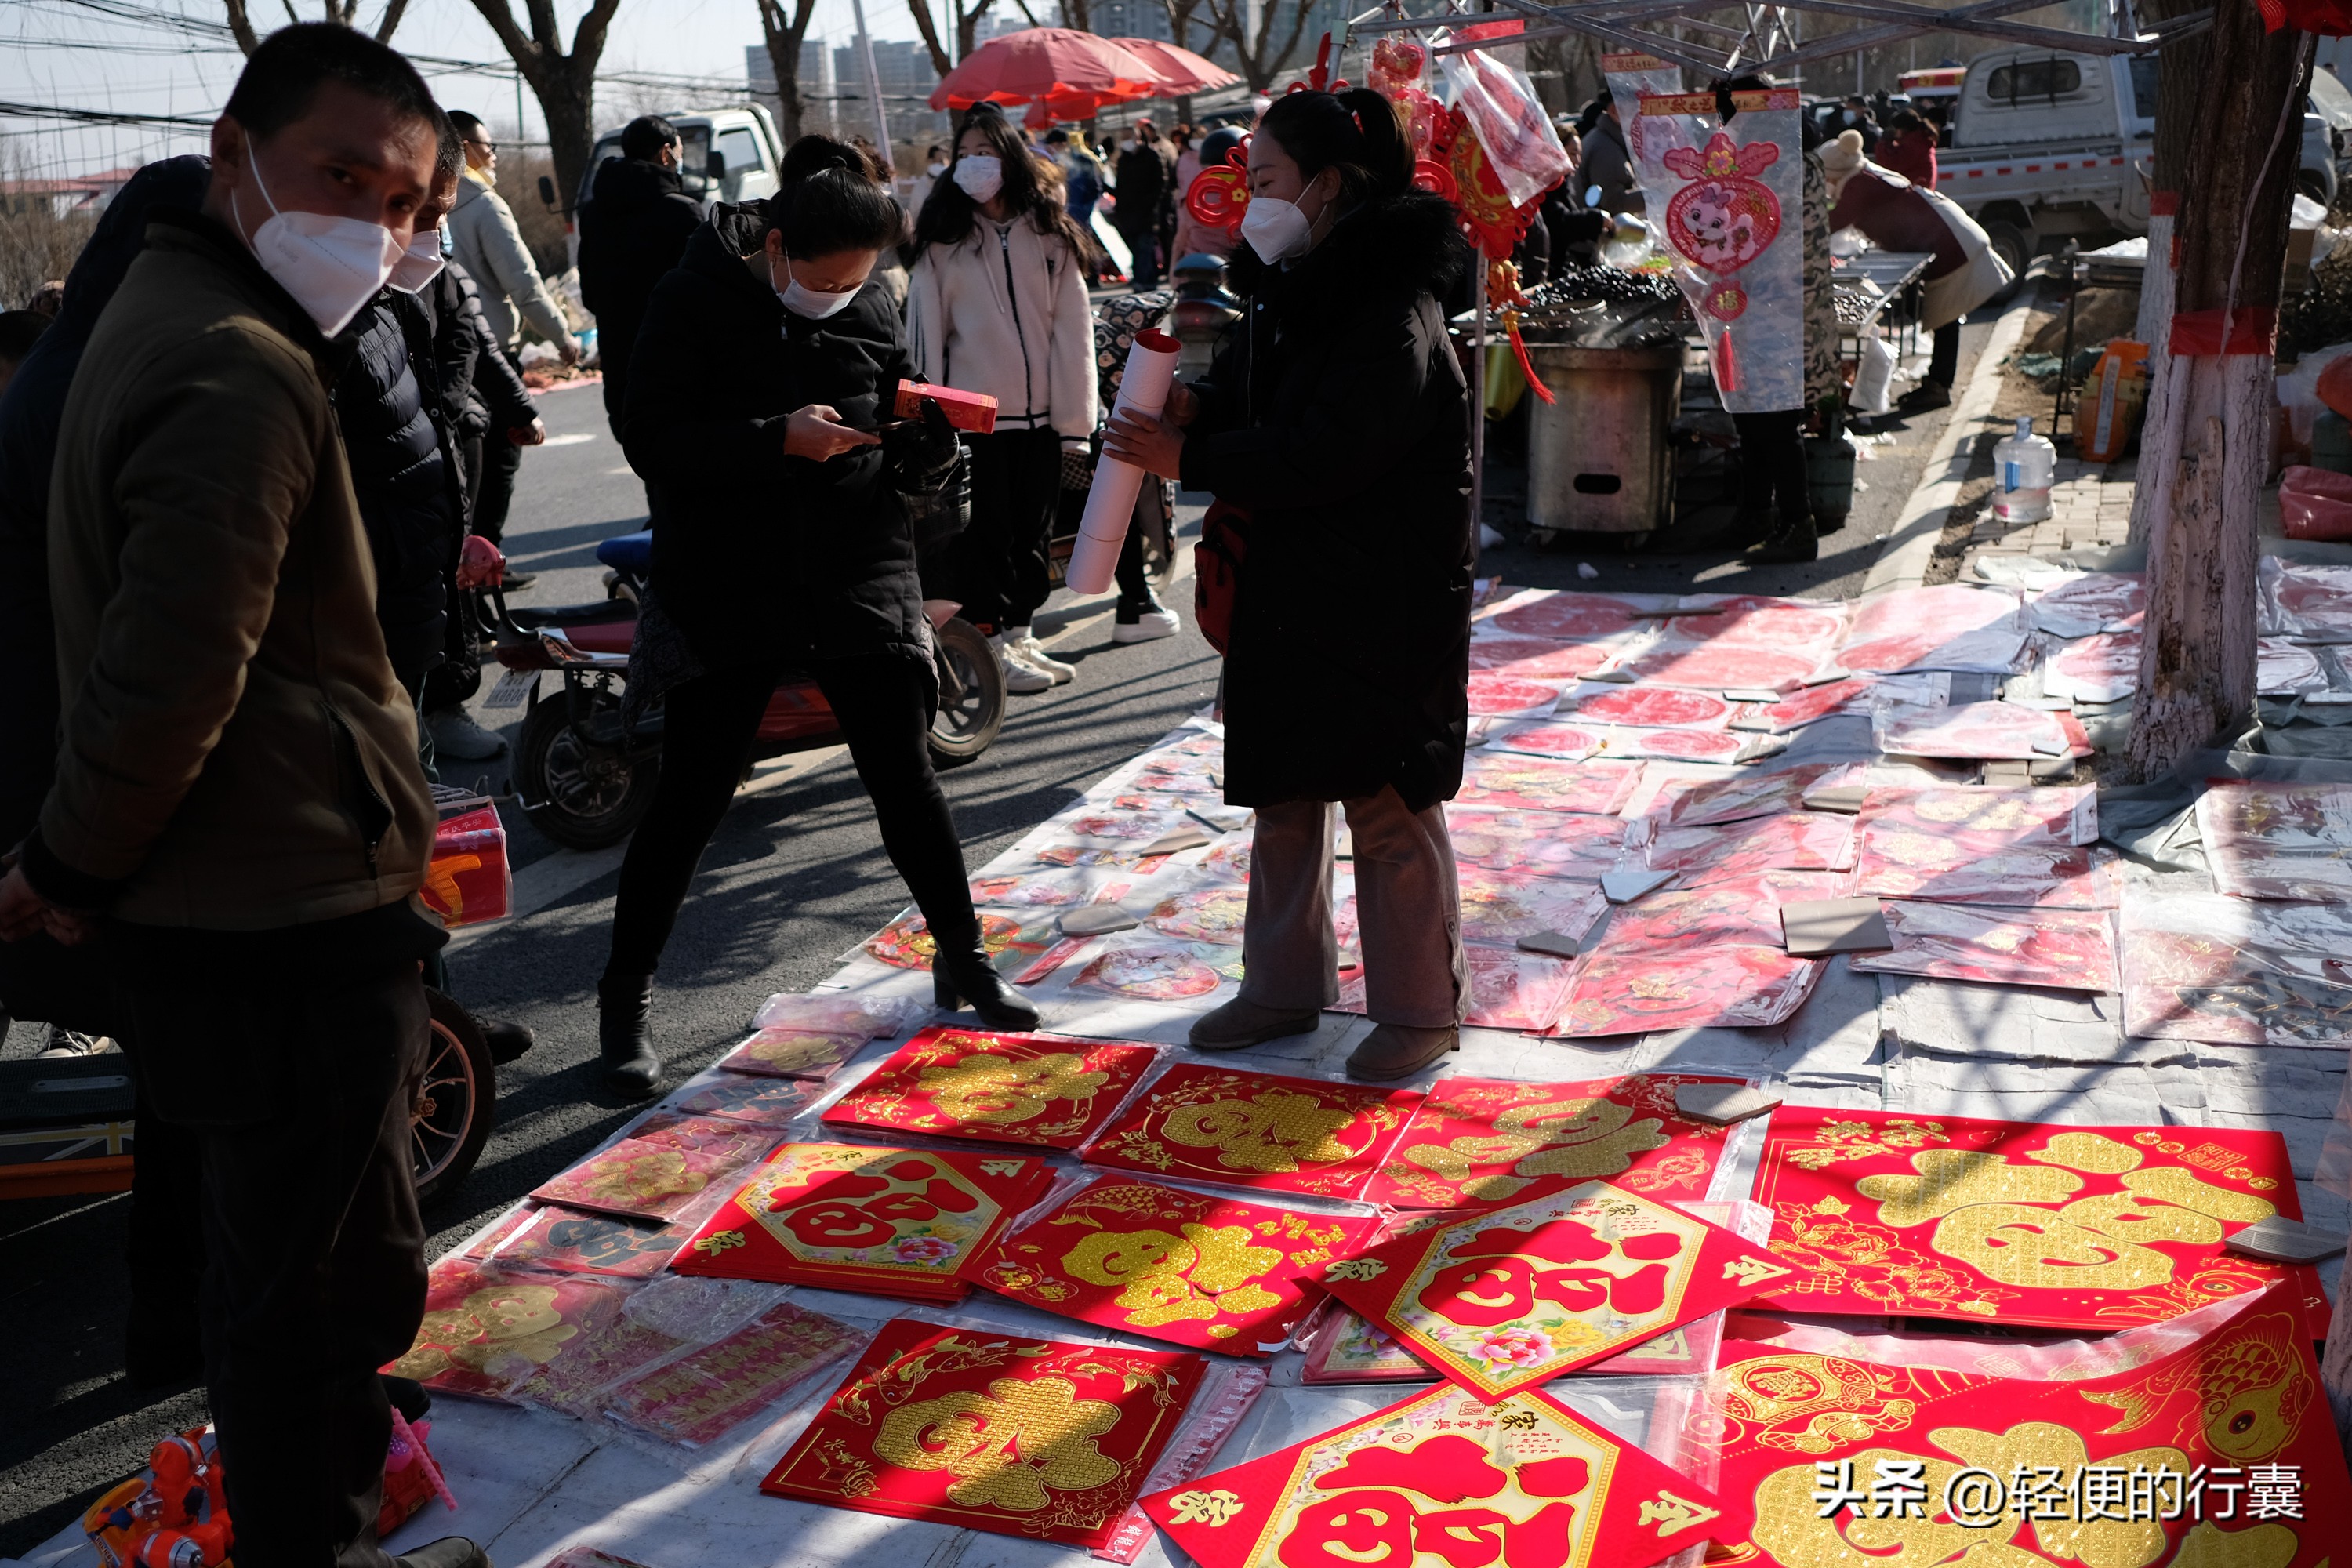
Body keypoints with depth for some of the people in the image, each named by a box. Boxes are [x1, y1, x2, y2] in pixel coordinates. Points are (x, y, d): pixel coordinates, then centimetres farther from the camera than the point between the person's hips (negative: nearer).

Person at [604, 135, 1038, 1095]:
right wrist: (777, 439, -25)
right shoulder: (696, 300, -8)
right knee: (689, 800, 2)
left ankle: (962, 959, 25)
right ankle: (626, 996, 18)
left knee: (905, 780, 6)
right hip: (727, 592, -3)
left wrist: (932, 443, -14)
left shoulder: (872, 311, 3)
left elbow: (907, 464, 9)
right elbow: (651, 441, -14)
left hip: (859, 579, 3)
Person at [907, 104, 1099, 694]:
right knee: (984, 534, 2)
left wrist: (1074, 421, -4)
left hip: (1040, 414, 3)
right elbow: (926, 332, -1)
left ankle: (1020, 634, 25)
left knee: (1032, 531, 12)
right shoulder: (943, 237, 1)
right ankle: (990, 646, 11)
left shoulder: (1049, 233, 6)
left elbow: (1073, 329, 2)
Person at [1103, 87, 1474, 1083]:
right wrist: (1192, 407, -6)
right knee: (1281, 796, 15)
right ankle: (1282, 988, 30)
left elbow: (1324, 454, -25)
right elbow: (1249, 395, 17)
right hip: (1285, 591, 9)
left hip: (1385, 608, -9)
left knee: (1388, 808, 2)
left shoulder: (1392, 314, -19)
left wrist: (1188, 458, -19)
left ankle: (1419, 1008, 18)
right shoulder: (1289, 289, 9)